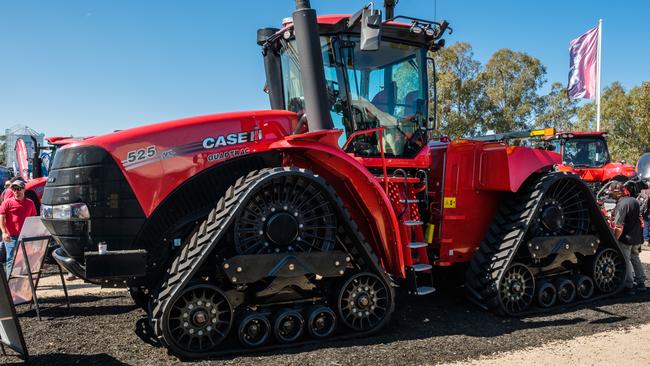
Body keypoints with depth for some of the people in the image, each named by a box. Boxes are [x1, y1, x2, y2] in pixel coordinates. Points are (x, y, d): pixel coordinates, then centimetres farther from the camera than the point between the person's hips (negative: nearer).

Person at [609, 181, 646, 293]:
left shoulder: (621, 204, -23)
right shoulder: (634, 201, 4)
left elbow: (619, 227, -27)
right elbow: (639, 218, 17)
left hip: (625, 239, -8)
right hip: (637, 238, 8)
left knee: (626, 262, 4)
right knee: (635, 259, 22)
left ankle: (629, 286, 10)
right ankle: (641, 283, 31)